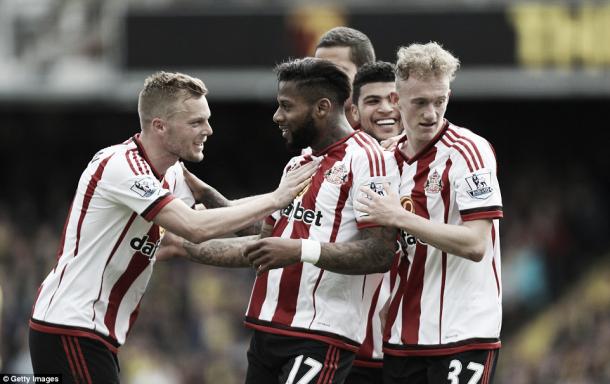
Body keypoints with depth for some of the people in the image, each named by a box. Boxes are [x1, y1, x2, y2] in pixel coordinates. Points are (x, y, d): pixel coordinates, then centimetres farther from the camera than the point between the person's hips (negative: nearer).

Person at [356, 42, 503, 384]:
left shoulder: (469, 150, -8)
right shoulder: (392, 159, 12)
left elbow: (475, 245, -18)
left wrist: (400, 218, -18)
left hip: (463, 334, -6)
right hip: (404, 339, 6)